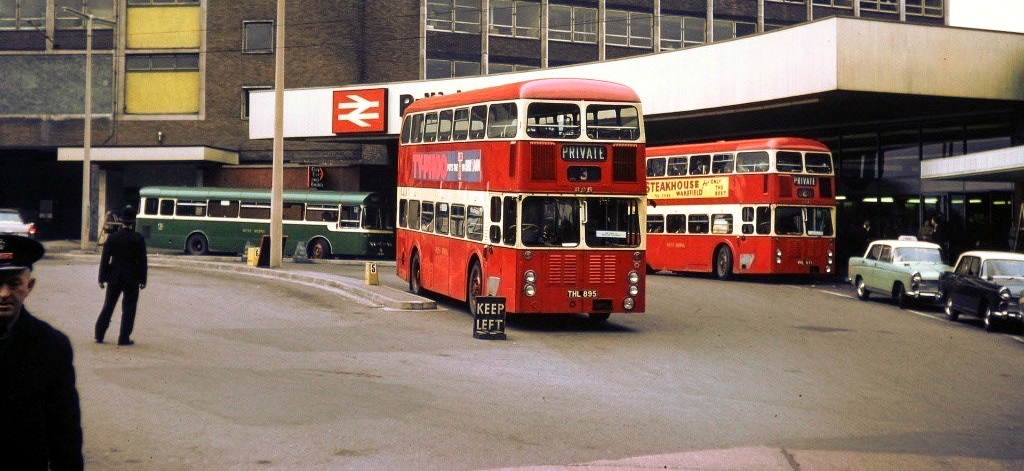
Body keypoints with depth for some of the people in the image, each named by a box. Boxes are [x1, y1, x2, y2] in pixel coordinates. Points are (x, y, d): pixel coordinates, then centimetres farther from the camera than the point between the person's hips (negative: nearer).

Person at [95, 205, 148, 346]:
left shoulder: (112, 238, -3)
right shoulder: (138, 239, -9)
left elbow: (104, 259, 0)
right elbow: (142, 261, -7)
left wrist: (102, 278, 6)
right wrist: (142, 280, 1)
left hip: (114, 278, 3)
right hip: (131, 279, -3)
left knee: (108, 306, 13)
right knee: (128, 309, 5)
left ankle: (99, 335, 16)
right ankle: (124, 338, 5)